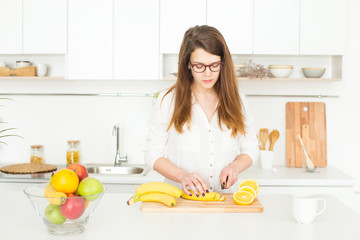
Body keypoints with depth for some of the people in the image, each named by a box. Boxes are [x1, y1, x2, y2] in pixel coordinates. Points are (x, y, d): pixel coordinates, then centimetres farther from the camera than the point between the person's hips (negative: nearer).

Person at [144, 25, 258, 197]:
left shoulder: (234, 101, 9)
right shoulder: (168, 100, 1)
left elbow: (250, 148, 18)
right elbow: (153, 154, 1)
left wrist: (235, 167, -4)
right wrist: (183, 175, -16)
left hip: (224, 198, 2)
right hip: (179, 197, -2)